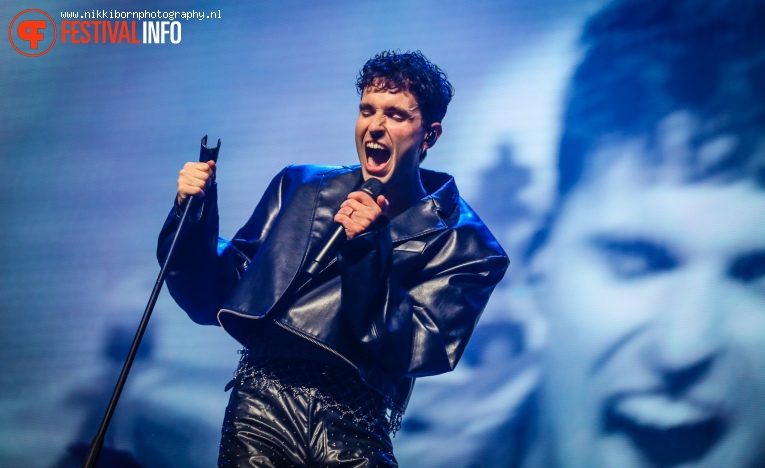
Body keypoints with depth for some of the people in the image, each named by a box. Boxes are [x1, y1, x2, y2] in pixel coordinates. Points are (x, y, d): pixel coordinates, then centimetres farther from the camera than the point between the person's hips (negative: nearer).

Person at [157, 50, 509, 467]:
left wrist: (369, 249, -12)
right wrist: (194, 213, 0)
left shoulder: (462, 242, 6)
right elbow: (214, 299, 15)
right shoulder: (299, 188, 15)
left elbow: (419, 352, -5)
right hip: (264, 401, 2)